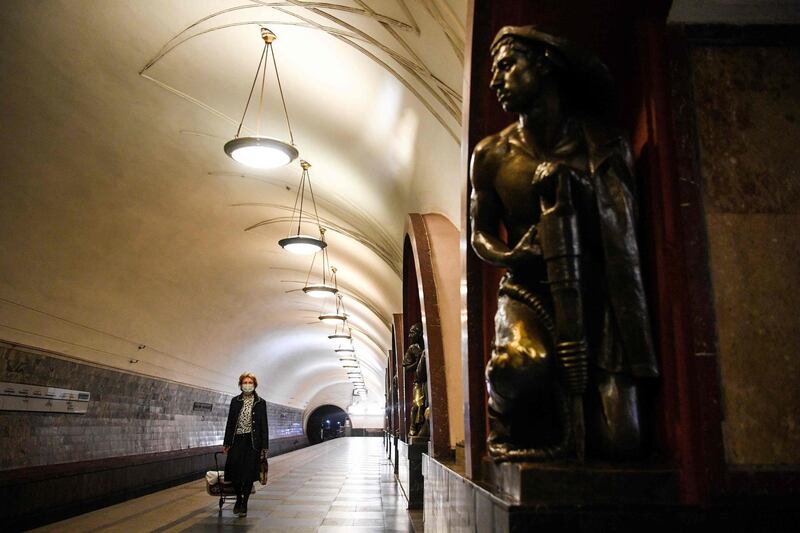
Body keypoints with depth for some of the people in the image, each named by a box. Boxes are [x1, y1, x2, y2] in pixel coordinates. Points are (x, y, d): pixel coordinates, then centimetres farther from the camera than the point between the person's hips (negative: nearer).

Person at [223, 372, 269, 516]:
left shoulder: (260, 402, 1)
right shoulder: (235, 401, 7)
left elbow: (264, 425, 1)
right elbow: (230, 422, 9)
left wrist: (265, 445, -3)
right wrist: (226, 442, 5)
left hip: (253, 441, -2)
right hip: (237, 440, 2)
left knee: (249, 473, -1)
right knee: (235, 471, -2)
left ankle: (244, 504, 12)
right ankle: (238, 499, 24)